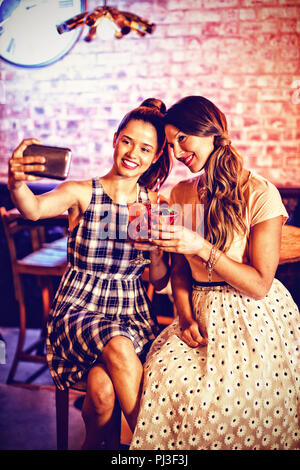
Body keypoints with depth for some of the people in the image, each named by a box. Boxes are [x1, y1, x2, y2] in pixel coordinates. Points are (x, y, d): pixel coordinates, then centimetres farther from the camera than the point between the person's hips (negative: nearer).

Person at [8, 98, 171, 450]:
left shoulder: (154, 205, 5)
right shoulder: (81, 193, -2)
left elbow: (160, 282, 7)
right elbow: (34, 209, -26)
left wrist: (156, 250, -14)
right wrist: (17, 183, -47)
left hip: (132, 314, 2)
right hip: (78, 311, -1)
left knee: (104, 385, -28)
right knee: (118, 346, -33)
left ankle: (94, 441, 4)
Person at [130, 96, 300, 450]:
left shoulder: (260, 193, -10)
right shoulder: (181, 193, 8)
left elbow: (260, 284, -12)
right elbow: (180, 270, 11)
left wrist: (202, 248, -22)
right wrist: (185, 316, -6)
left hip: (255, 318, -4)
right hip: (202, 315, 4)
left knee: (221, 396, -23)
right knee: (165, 376, -19)